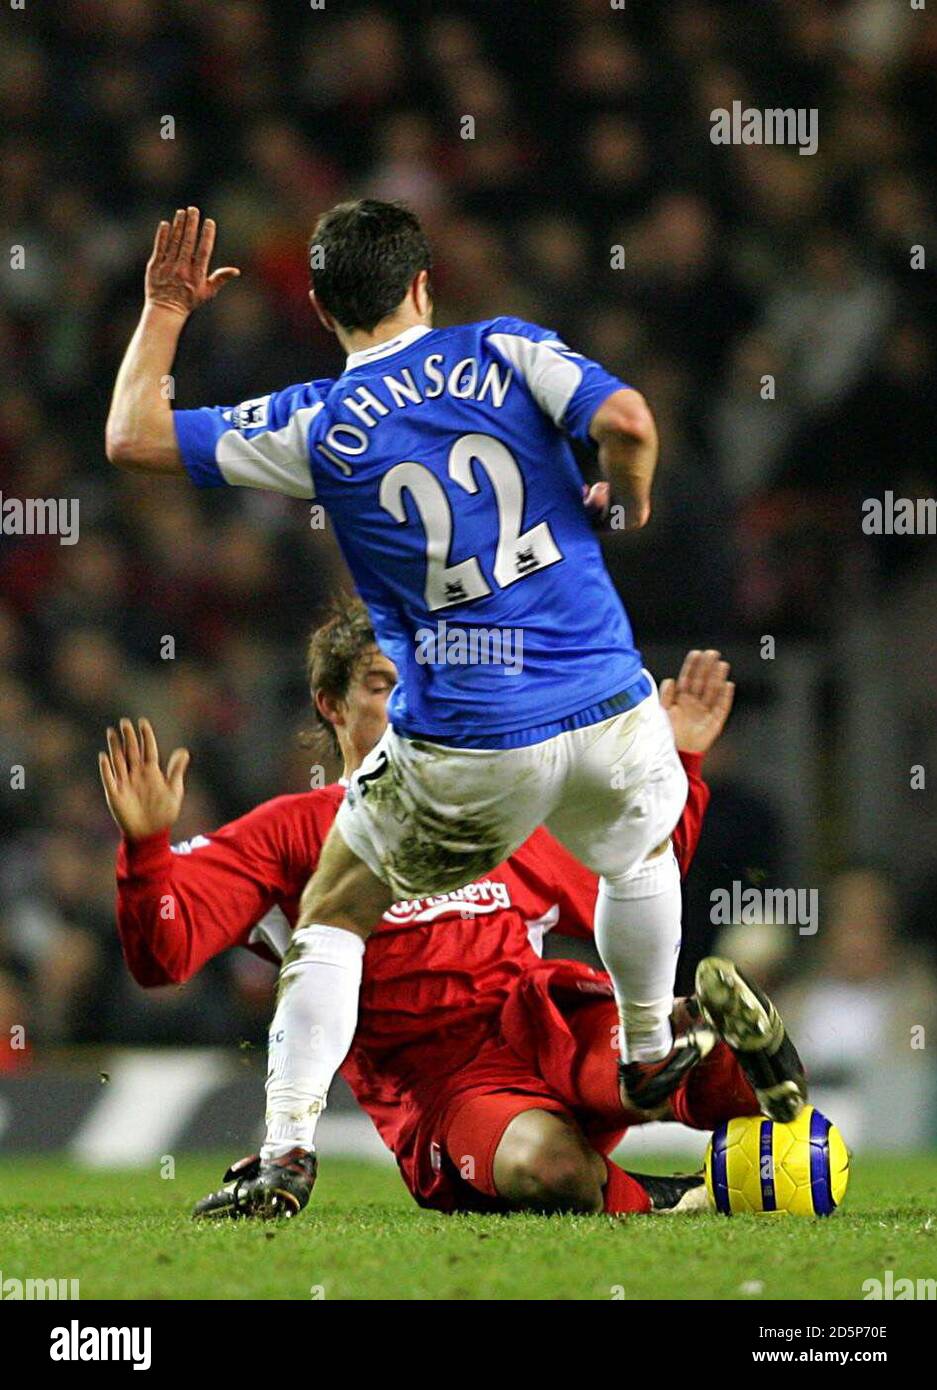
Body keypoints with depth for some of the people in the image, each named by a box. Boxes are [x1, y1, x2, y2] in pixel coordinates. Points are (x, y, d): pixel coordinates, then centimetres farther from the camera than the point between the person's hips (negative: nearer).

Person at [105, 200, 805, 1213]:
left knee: (331, 919, 15)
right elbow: (625, 420, -15)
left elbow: (133, 439, -1)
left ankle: (287, 1148, 3)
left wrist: (165, 312, 12)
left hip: (464, 752, -2)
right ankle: (650, 1056, 52)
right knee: (638, 854, 35)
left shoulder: (318, 426, -3)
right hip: (608, 709, 2)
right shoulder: (503, 352, 1)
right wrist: (629, 494, 7)